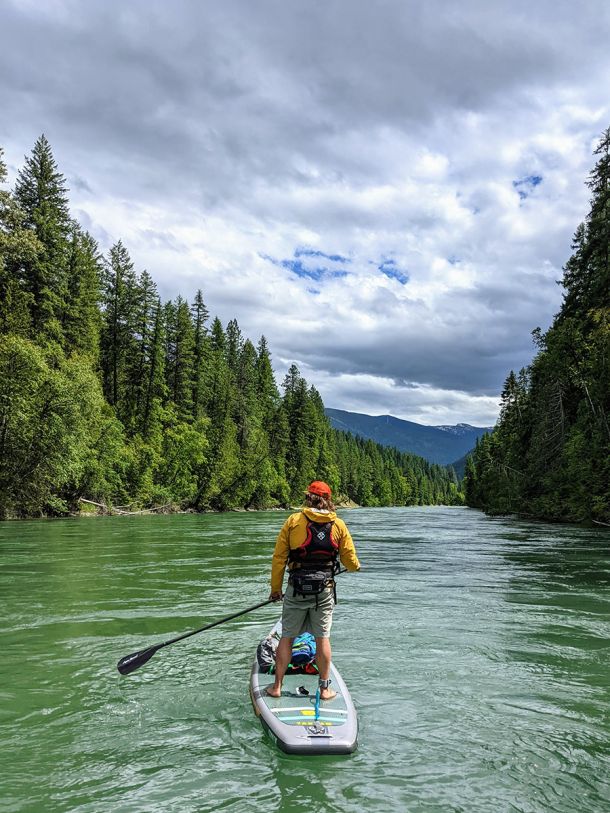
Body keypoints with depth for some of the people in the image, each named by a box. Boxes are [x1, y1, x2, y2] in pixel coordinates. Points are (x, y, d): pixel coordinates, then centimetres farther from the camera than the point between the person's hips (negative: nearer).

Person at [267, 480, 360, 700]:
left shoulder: (293, 521, -3)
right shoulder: (338, 525, 1)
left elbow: (279, 557, -2)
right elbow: (350, 560, 4)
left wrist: (275, 588, 8)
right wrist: (356, 566, 29)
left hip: (297, 589, -1)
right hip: (325, 590, 1)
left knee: (286, 637, 9)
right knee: (322, 638, 10)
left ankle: (277, 686, 16)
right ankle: (325, 688, 17)